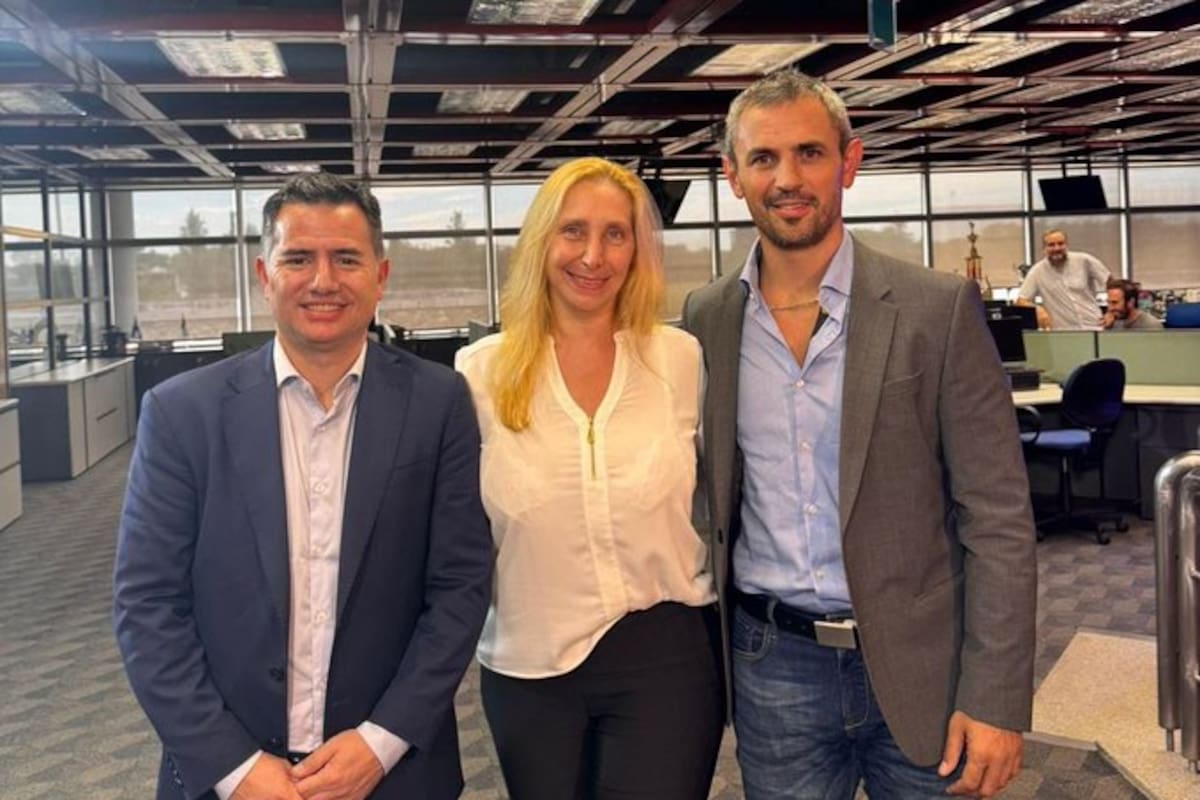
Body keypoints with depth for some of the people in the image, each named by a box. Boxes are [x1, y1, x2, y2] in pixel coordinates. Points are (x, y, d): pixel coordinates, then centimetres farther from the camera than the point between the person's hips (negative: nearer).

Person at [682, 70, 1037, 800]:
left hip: (918, 664, -2)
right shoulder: (706, 319, 1)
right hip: (771, 669, 2)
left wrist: (995, 698, -12)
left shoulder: (938, 309, -8)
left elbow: (998, 518, -8)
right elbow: (709, 498, 8)